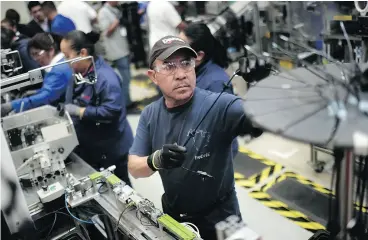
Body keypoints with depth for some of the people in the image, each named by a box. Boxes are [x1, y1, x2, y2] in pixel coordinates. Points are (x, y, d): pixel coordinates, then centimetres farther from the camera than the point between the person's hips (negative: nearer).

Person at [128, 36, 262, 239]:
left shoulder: (218, 106, -25)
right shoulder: (150, 115, -7)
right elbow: (134, 168, -9)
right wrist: (156, 160, -30)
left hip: (218, 220, -4)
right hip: (172, 215, 4)